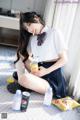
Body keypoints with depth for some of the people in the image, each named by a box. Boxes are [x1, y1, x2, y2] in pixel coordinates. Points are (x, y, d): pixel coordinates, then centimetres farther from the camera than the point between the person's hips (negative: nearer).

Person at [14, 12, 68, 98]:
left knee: (24, 79, -32)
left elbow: (64, 59, -6)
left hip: (52, 73, -6)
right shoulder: (32, 38, 14)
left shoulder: (54, 33, -3)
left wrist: (46, 71, -15)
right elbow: (28, 58, 6)